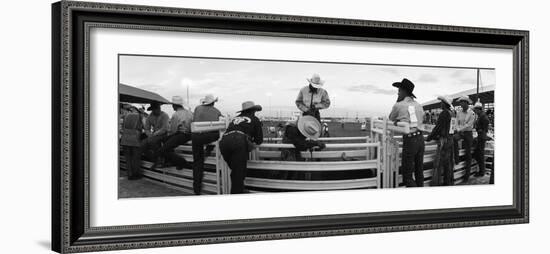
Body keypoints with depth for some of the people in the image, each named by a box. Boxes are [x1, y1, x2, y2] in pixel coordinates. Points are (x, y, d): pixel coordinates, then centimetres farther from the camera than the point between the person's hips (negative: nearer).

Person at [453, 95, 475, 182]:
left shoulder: (472, 113, -9)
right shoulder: (459, 112, 5)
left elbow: (468, 125, -14)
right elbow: (457, 122, 6)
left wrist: (459, 130, -17)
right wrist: (458, 130, -11)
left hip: (468, 133, -3)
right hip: (460, 132, 3)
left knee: (468, 153, 0)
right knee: (454, 138, -35)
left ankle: (467, 174, 7)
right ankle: (456, 158, -22)